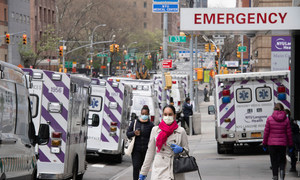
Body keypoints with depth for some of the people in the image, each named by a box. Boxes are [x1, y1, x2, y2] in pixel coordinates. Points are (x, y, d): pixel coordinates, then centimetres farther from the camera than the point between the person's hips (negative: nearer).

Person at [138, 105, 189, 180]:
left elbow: (186, 150, 15)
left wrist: (181, 150, -10)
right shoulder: (155, 130, 6)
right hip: (159, 170, -1)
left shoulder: (181, 131, 5)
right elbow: (150, 152, 10)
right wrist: (143, 172, 10)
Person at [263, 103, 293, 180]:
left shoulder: (270, 119, -6)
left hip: (272, 143, -1)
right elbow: (289, 133, 1)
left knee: (274, 161, 8)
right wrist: (290, 145, 10)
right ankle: (282, 170, -12)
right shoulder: (286, 119, -3)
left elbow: (266, 132, -3)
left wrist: (264, 144, 7)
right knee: (282, 160, 13)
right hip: (282, 144, 1)